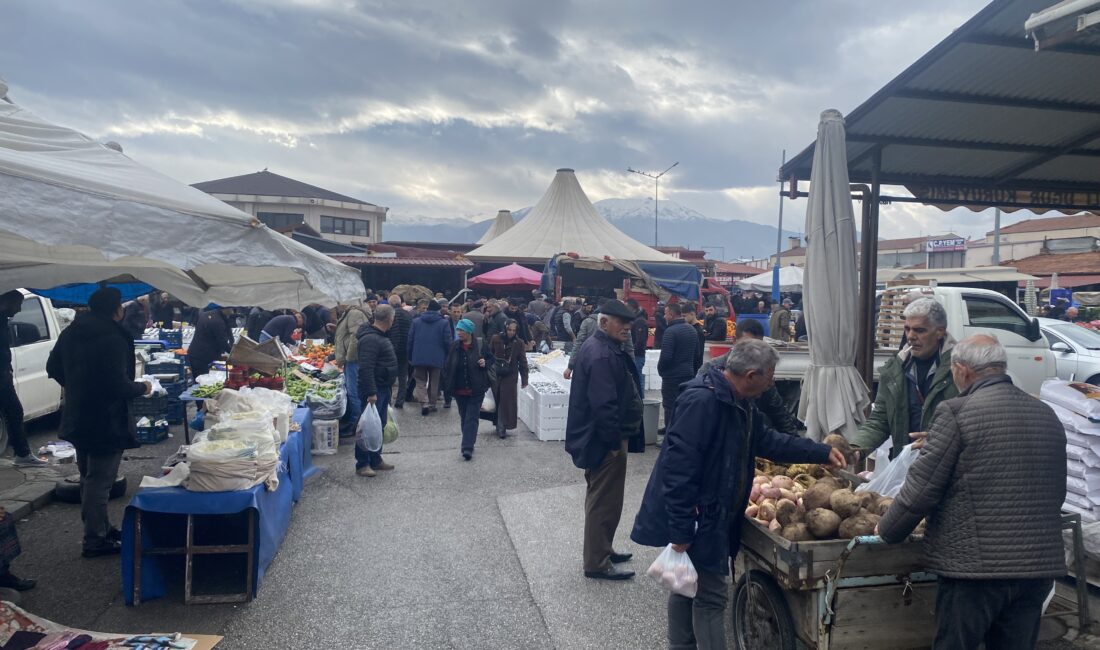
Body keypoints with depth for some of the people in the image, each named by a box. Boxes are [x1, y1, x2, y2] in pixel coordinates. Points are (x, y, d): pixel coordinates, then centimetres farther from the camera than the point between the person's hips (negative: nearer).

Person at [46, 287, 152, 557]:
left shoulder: (70, 332, 4)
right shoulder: (113, 339, -23)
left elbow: (53, 368, 15)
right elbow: (120, 386, -26)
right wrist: (142, 387, -7)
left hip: (77, 418, 9)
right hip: (106, 422, -9)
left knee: (88, 477, 20)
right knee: (99, 482, 2)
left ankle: (100, 528, 35)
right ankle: (95, 540, 11)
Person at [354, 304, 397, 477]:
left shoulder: (380, 336, 14)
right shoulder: (370, 339, -20)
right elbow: (366, 368, -26)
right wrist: (371, 392, -27)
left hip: (383, 388, 11)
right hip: (373, 390, -11)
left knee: (380, 425, 16)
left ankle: (376, 460, 26)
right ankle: (362, 464, 4)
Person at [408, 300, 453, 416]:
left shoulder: (416, 322, 3)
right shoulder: (444, 323, -4)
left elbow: (410, 340, 3)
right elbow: (447, 342, -6)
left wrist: (410, 357, 10)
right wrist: (446, 358, 4)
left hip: (419, 358, 1)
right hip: (436, 359, -1)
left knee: (421, 382, 7)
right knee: (434, 383, 13)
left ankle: (424, 403, -10)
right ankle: (432, 404, 14)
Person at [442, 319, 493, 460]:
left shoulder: (481, 346, -8)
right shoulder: (454, 346, 2)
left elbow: (491, 359, 7)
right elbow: (447, 366, 7)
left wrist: (485, 363, -15)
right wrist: (447, 384, 1)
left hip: (476, 390, -4)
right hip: (459, 390, 4)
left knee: (471, 418, -6)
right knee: (464, 417, 15)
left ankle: (467, 447, -9)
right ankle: (467, 442, 30)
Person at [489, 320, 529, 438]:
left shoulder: (519, 343, -5)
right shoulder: (496, 339, -4)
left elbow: (523, 362, -1)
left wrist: (524, 379, -1)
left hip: (510, 376, -1)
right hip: (495, 375, 1)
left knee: (507, 402, -3)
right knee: (496, 400, 7)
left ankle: (502, 427, 5)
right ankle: (499, 426, 23)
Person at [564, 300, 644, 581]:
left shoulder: (598, 347, 11)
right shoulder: (602, 356, -24)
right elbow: (604, 405, -29)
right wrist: (614, 442, -20)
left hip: (598, 436, 11)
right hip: (605, 440, -11)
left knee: (600, 499, 21)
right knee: (605, 502, 1)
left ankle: (602, 550, 36)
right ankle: (597, 563, 14)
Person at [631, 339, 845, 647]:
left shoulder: (738, 403, 9)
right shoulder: (703, 400, -25)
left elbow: (767, 441, 23)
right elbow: (678, 468, -28)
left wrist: (822, 453, 20)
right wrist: (681, 531, -26)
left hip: (713, 517, 10)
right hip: (694, 521, -10)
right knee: (711, 596, -1)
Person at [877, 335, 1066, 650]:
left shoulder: (956, 411, -14)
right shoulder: (1047, 414, 7)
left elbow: (922, 486, -13)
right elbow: (1057, 493, 16)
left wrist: (886, 531, 2)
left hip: (975, 566, -6)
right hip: (1039, 566, 7)